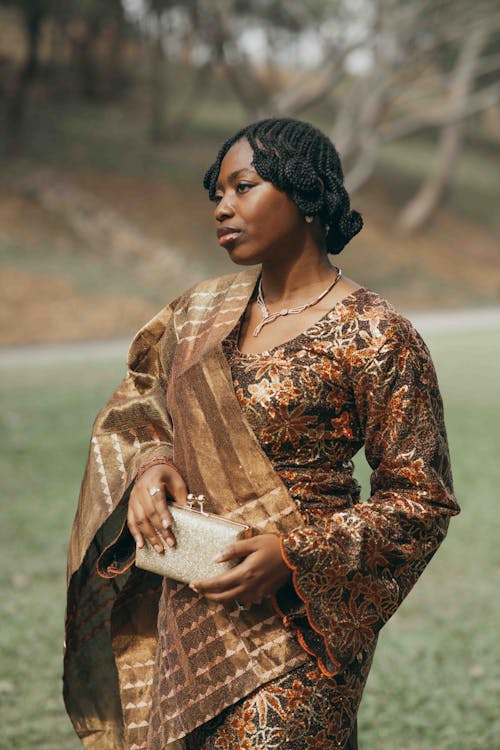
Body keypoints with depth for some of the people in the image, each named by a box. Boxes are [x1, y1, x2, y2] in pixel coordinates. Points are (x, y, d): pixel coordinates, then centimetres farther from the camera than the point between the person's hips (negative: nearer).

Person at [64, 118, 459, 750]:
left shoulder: (373, 337, -12)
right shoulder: (202, 312, 7)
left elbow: (421, 496, -8)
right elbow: (136, 399, 21)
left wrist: (292, 553, -19)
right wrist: (148, 464, -3)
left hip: (294, 622, -6)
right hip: (185, 615, 6)